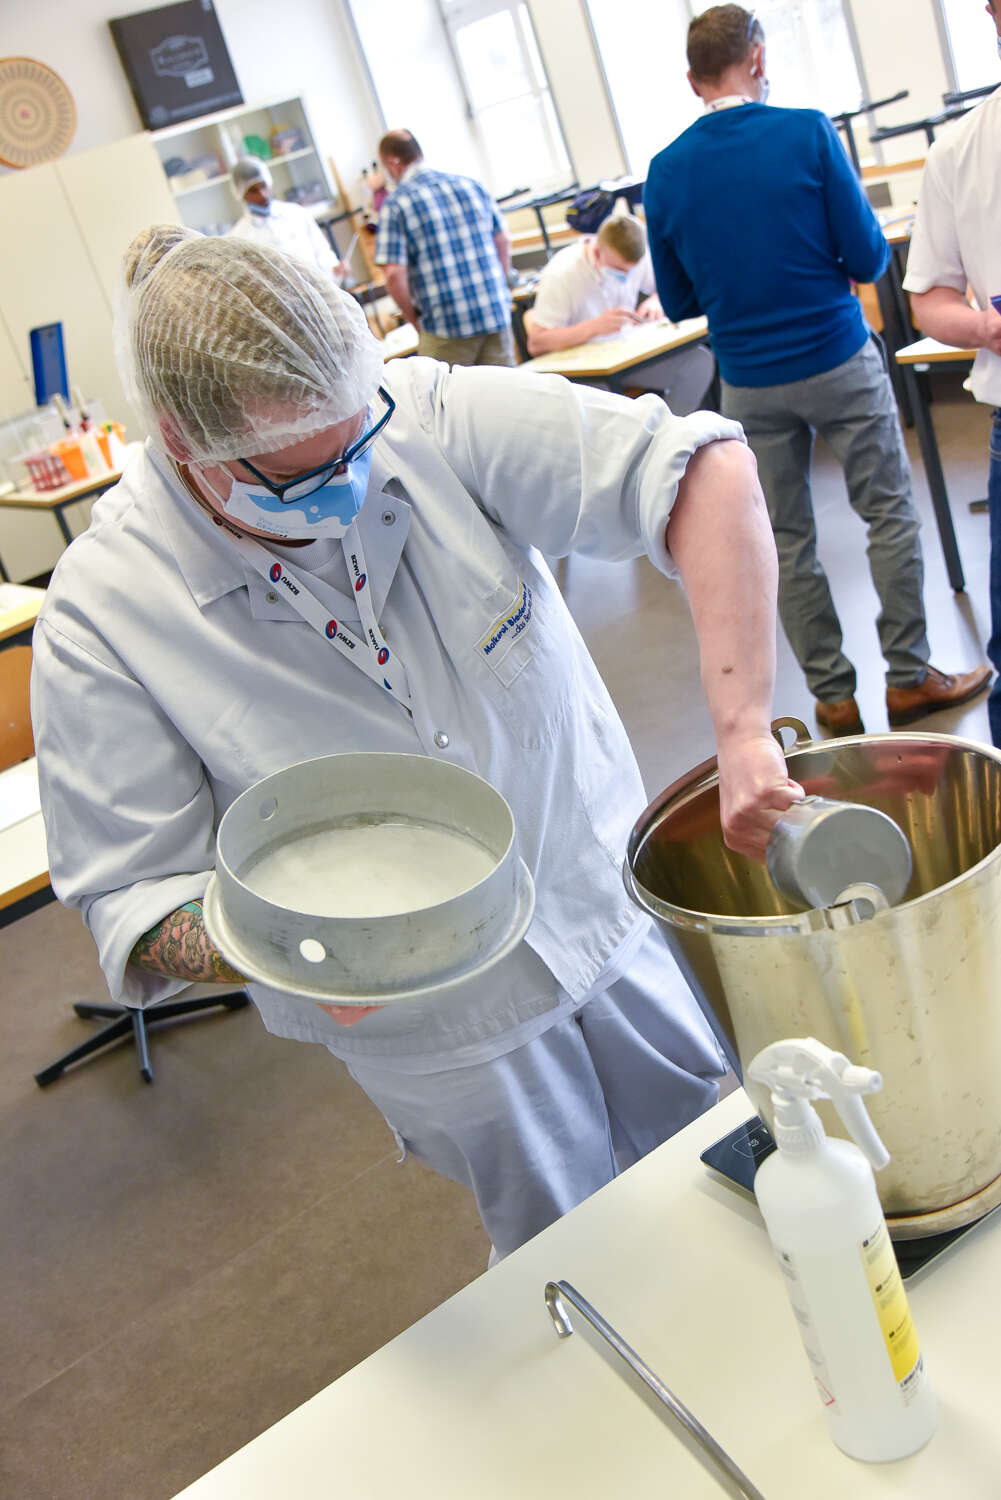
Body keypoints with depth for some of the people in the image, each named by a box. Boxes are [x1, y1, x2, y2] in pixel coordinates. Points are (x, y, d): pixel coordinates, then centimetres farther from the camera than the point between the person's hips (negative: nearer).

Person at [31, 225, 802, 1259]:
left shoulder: (428, 416, -20)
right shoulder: (100, 619, -21)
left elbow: (703, 464, -23)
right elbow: (132, 898, -14)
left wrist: (740, 731, -34)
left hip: (609, 896, 3)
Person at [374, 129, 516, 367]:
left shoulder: (396, 204, -7)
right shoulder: (470, 185, 9)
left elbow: (394, 274, -14)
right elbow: (503, 241, 13)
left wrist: (415, 320, -1)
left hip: (446, 329, -5)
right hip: (496, 314, 5)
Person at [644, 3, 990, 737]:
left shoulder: (666, 172, -1)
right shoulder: (809, 133, -9)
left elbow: (678, 301, 6)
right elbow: (869, 257, -8)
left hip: (750, 384, 3)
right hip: (840, 360, -2)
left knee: (787, 541, 11)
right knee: (890, 513, 11)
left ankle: (833, 696, 17)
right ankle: (910, 677, 17)